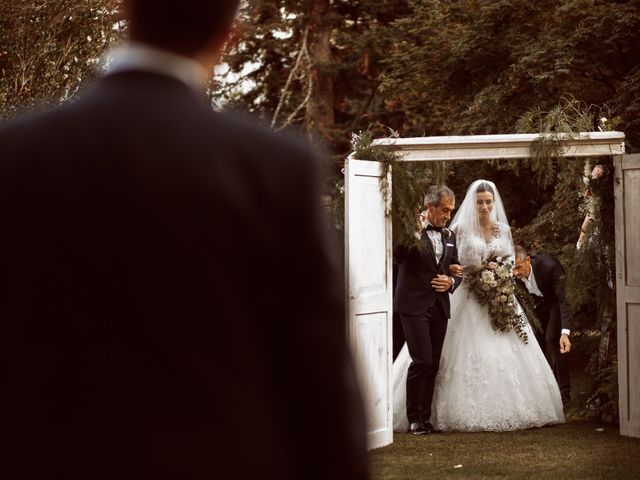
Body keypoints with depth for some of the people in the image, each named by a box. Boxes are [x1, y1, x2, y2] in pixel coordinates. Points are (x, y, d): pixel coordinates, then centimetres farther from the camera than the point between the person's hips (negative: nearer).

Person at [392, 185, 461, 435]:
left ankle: (425, 417, 13)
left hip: (439, 307, 6)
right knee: (422, 361, -12)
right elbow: (399, 256, -20)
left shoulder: (448, 236, 15)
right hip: (414, 305, -6)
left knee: (433, 365, 6)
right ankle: (415, 418, -2)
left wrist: (451, 281, 1)